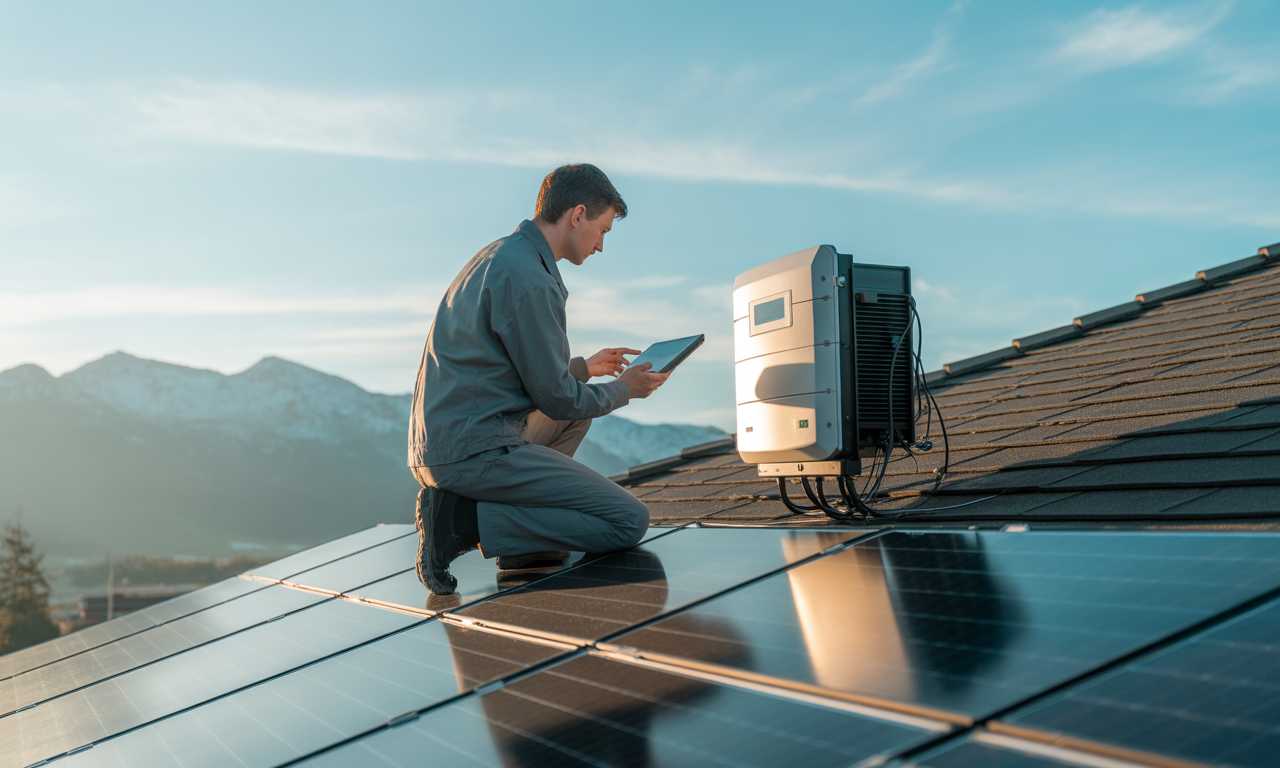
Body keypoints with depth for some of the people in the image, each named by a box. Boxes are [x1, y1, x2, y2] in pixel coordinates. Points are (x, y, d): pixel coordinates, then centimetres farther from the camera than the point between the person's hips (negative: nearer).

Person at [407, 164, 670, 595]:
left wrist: (585, 367, 34)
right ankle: (463, 520, -11)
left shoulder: (499, 255, 17)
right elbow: (555, 397, -11)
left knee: (581, 405, 29)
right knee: (629, 521, -9)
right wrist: (623, 390, 6)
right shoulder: (528, 279, -16)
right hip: (477, 452, -10)